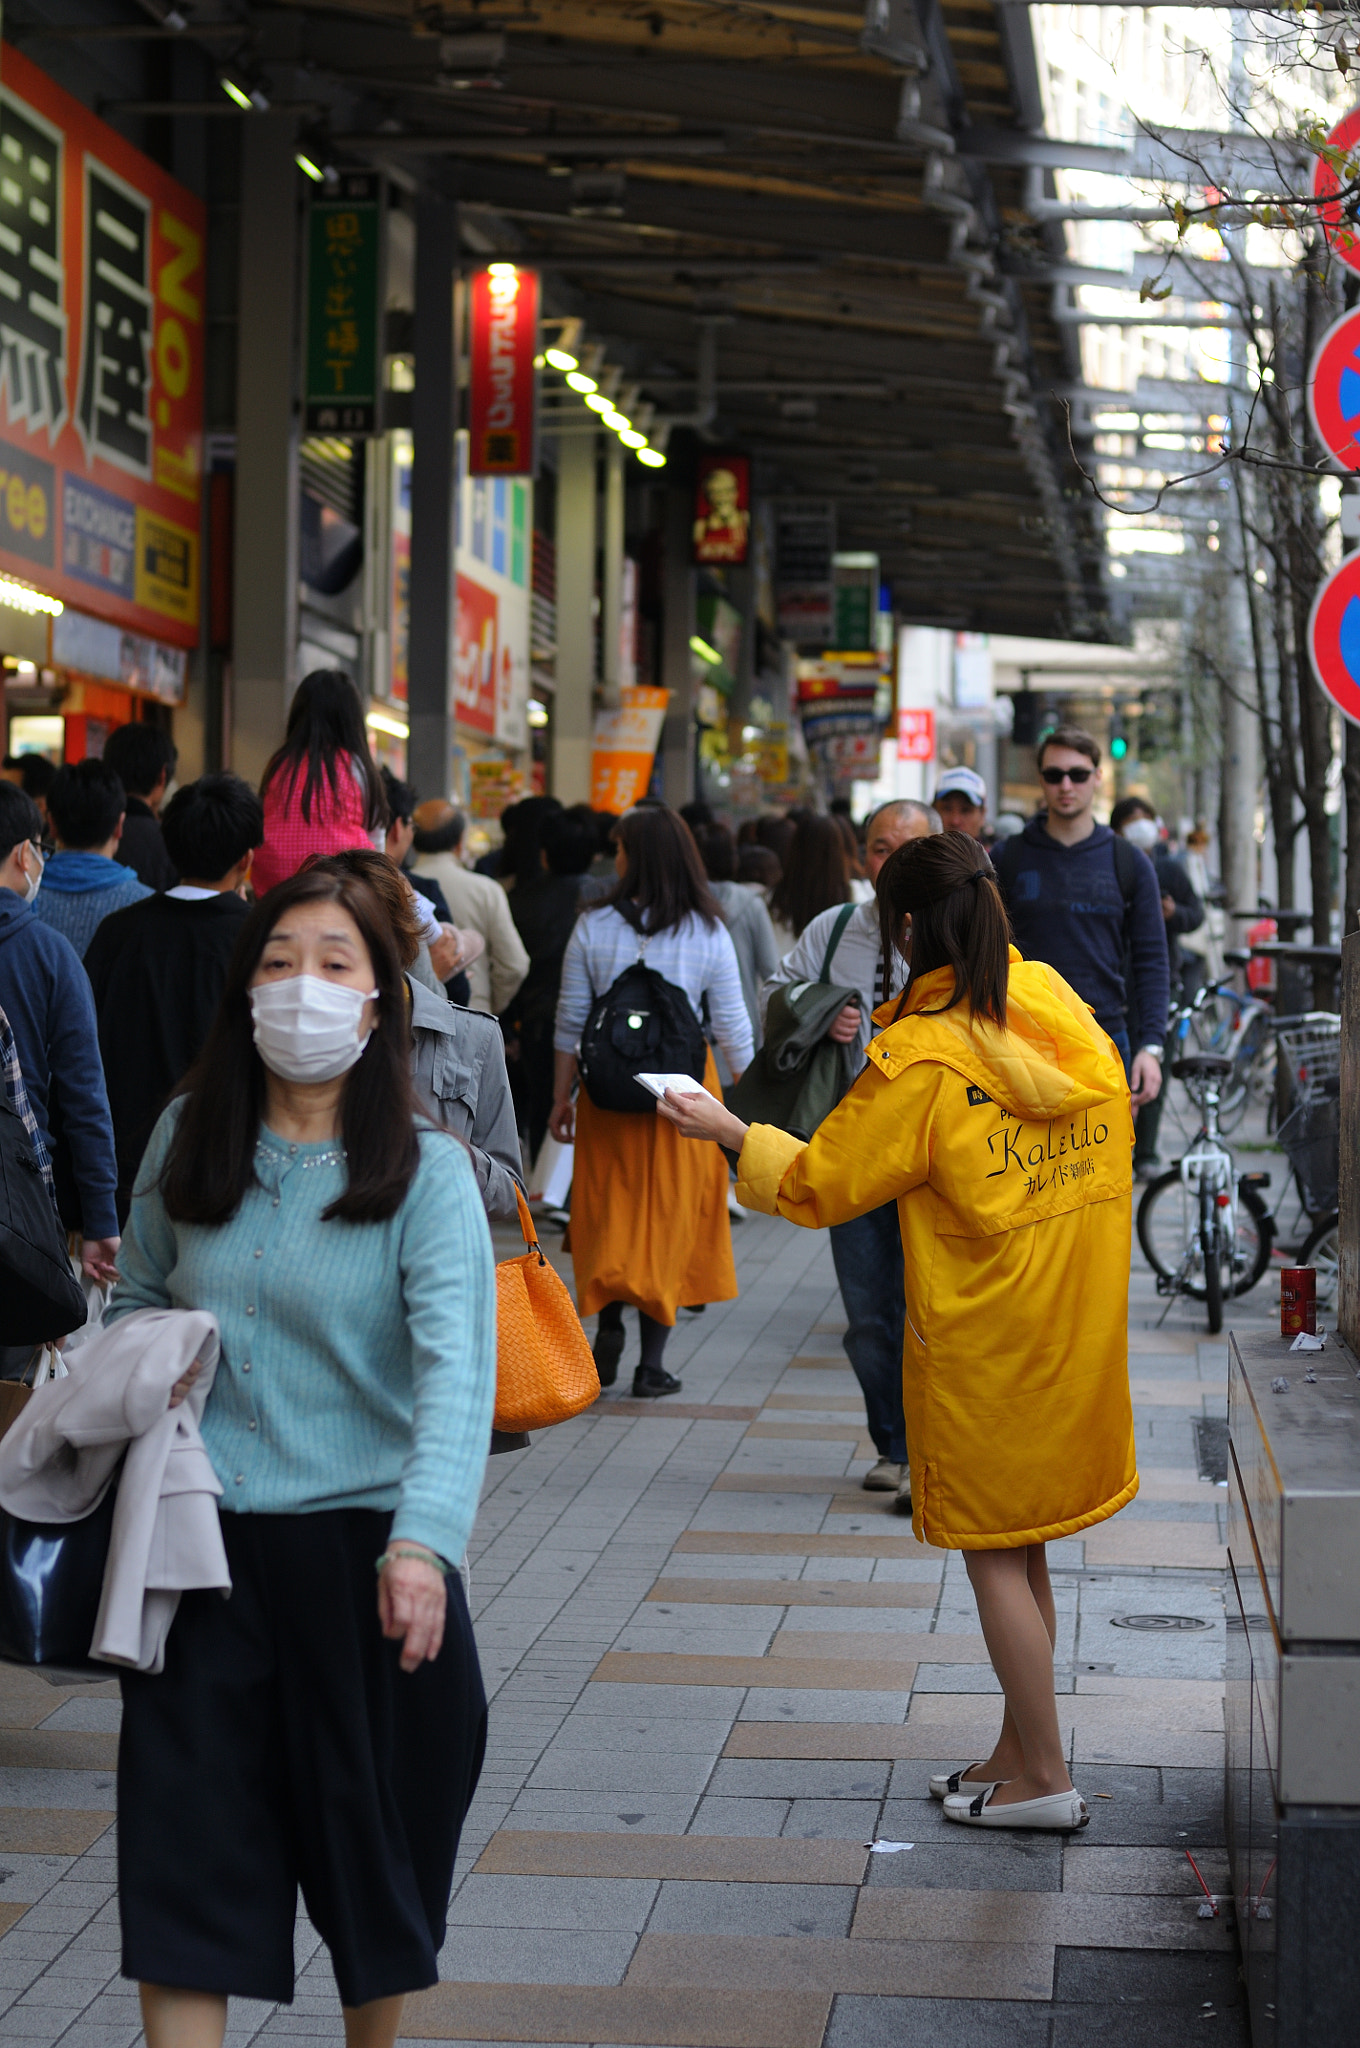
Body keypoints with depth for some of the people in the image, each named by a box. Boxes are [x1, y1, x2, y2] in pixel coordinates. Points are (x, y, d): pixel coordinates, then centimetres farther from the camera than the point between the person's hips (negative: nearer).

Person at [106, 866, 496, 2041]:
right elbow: (137, 1299, 21)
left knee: (373, 1834, 13)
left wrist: (423, 1543, -34)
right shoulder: (188, 1140, 4)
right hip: (205, 1544, 2)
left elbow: (457, 1370, -20)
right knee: (184, 1848, -1)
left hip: (360, 1537, -2)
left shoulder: (426, 1171, -8)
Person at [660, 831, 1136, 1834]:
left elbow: (815, 1185, -10)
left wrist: (730, 1131, 6)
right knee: (1024, 1551, 17)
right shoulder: (1063, 1011, 0)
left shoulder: (922, 1059, -19)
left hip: (983, 1342, -7)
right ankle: (1020, 1752, 26)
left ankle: (1045, 1779, 11)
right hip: (1075, 1331, 7)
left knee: (995, 1555, 5)